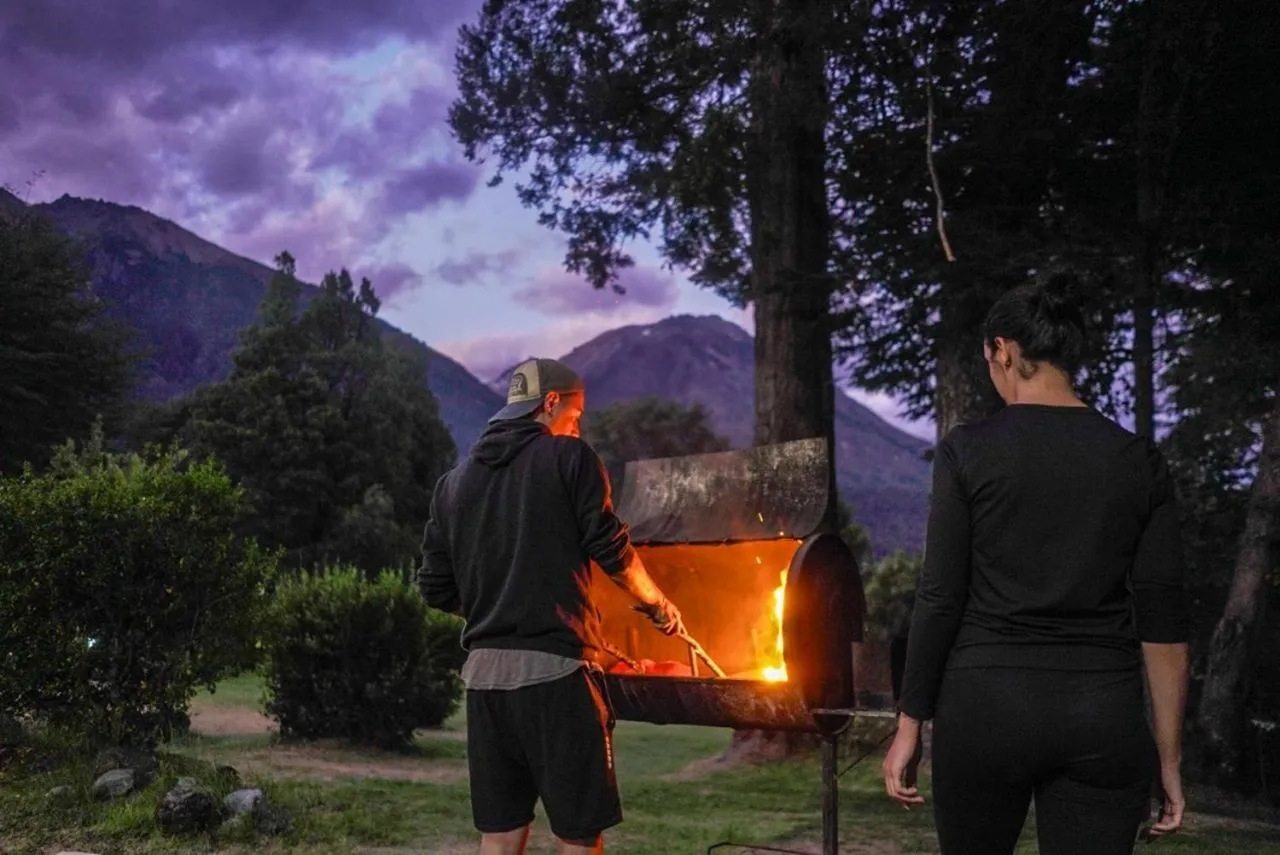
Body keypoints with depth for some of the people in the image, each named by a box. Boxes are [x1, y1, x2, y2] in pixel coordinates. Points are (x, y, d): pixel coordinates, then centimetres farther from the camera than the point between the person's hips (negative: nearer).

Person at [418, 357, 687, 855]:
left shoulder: (454, 481, 14)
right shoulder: (569, 457, -1)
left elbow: (437, 590, 13)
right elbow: (613, 552, -4)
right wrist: (657, 604, 13)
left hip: (485, 670, 6)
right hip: (555, 668, -5)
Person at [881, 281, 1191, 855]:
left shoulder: (969, 450, -5)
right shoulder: (1140, 460, 3)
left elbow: (940, 599, -7)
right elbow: (1163, 618, 1)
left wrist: (909, 726, 1)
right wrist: (1168, 756, 7)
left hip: (987, 704, -2)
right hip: (1103, 714, 2)